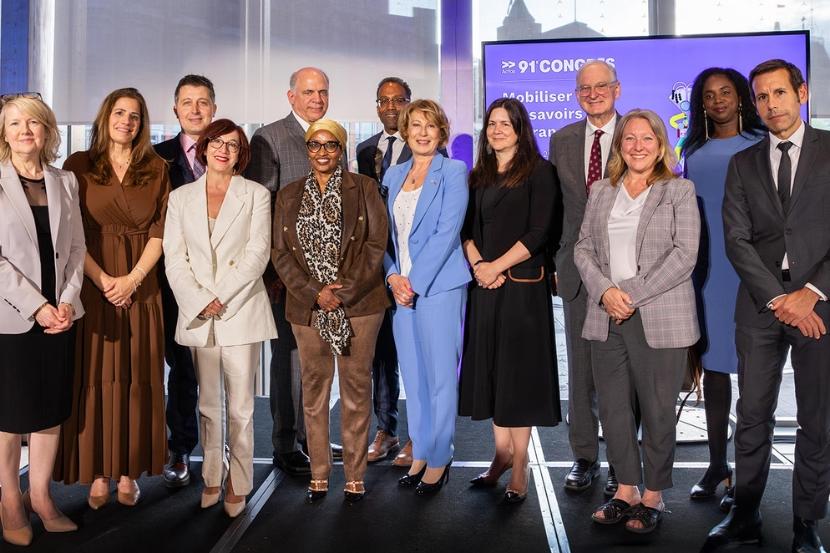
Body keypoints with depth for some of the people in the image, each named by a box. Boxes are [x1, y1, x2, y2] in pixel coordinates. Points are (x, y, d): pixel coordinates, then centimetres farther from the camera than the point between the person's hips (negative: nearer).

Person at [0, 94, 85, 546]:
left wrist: (67, 301, -6)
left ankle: (41, 498, 21)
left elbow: (76, 247, 7)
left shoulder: (65, 182, 8)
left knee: (51, 411, 9)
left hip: (58, 314, 4)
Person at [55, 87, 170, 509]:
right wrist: (103, 280, -11)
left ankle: (129, 471, 14)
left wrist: (132, 279, -10)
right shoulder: (78, 166, 4)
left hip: (140, 287, 1)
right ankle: (98, 473, 12)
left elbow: (160, 232, 1)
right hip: (92, 284, -1)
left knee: (137, 378, 4)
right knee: (95, 378, 2)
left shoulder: (156, 169, 8)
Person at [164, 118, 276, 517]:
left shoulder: (256, 195, 5)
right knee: (208, 403, 10)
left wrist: (220, 298, -11)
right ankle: (211, 479, 21)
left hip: (241, 311, -2)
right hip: (197, 314, 2)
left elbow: (257, 253, -4)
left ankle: (237, 484, 10)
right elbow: (174, 258, 4)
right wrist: (200, 302, -10)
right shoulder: (181, 197, 11)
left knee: (240, 406, 0)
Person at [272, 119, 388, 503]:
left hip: (358, 304, -2)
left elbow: (377, 243, -4)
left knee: (356, 388, 2)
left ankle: (355, 476, 12)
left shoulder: (363, 188, 4)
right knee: (314, 389, 7)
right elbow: (280, 252, 5)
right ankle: (318, 475, 18)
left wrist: (345, 290, -12)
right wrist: (315, 293, -8)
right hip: (307, 306, 3)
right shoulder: (289, 196, 11)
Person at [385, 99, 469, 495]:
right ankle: (420, 454, 24)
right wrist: (393, 276, -4)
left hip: (439, 285, -5)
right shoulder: (393, 175, 14)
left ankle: (439, 460, 12)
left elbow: (447, 232, -11)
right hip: (399, 286, 6)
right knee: (412, 375, 11)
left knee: (440, 374, 0)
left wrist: (415, 281, -14)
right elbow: (383, 233, 12)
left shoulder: (453, 172, -2)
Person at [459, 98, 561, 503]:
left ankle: (519, 468, 7)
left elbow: (538, 233, -10)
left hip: (523, 285, -5)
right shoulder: (478, 176, 14)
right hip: (485, 286, 5)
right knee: (490, 368, 8)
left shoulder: (538, 172, -2)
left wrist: (497, 267, -13)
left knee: (519, 370, -1)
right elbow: (466, 229, 10)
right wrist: (477, 264, -8)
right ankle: (502, 453, 20)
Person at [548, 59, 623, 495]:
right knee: (580, 367, 10)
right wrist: (553, 261, 7)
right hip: (576, 270, 3)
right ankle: (584, 457, 22)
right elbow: (554, 205, 12)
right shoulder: (562, 141, 11)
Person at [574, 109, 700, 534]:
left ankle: (652, 497, 20)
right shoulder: (600, 191, 14)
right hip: (607, 318, 4)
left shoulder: (679, 191, 2)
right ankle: (626, 490, 24)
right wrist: (605, 291, -8)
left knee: (657, 410, 4)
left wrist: (633, 293, -14)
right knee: (612, 407, 8)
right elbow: (583, 248, 9)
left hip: (659, 318, -3)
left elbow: (684, 254, -7)